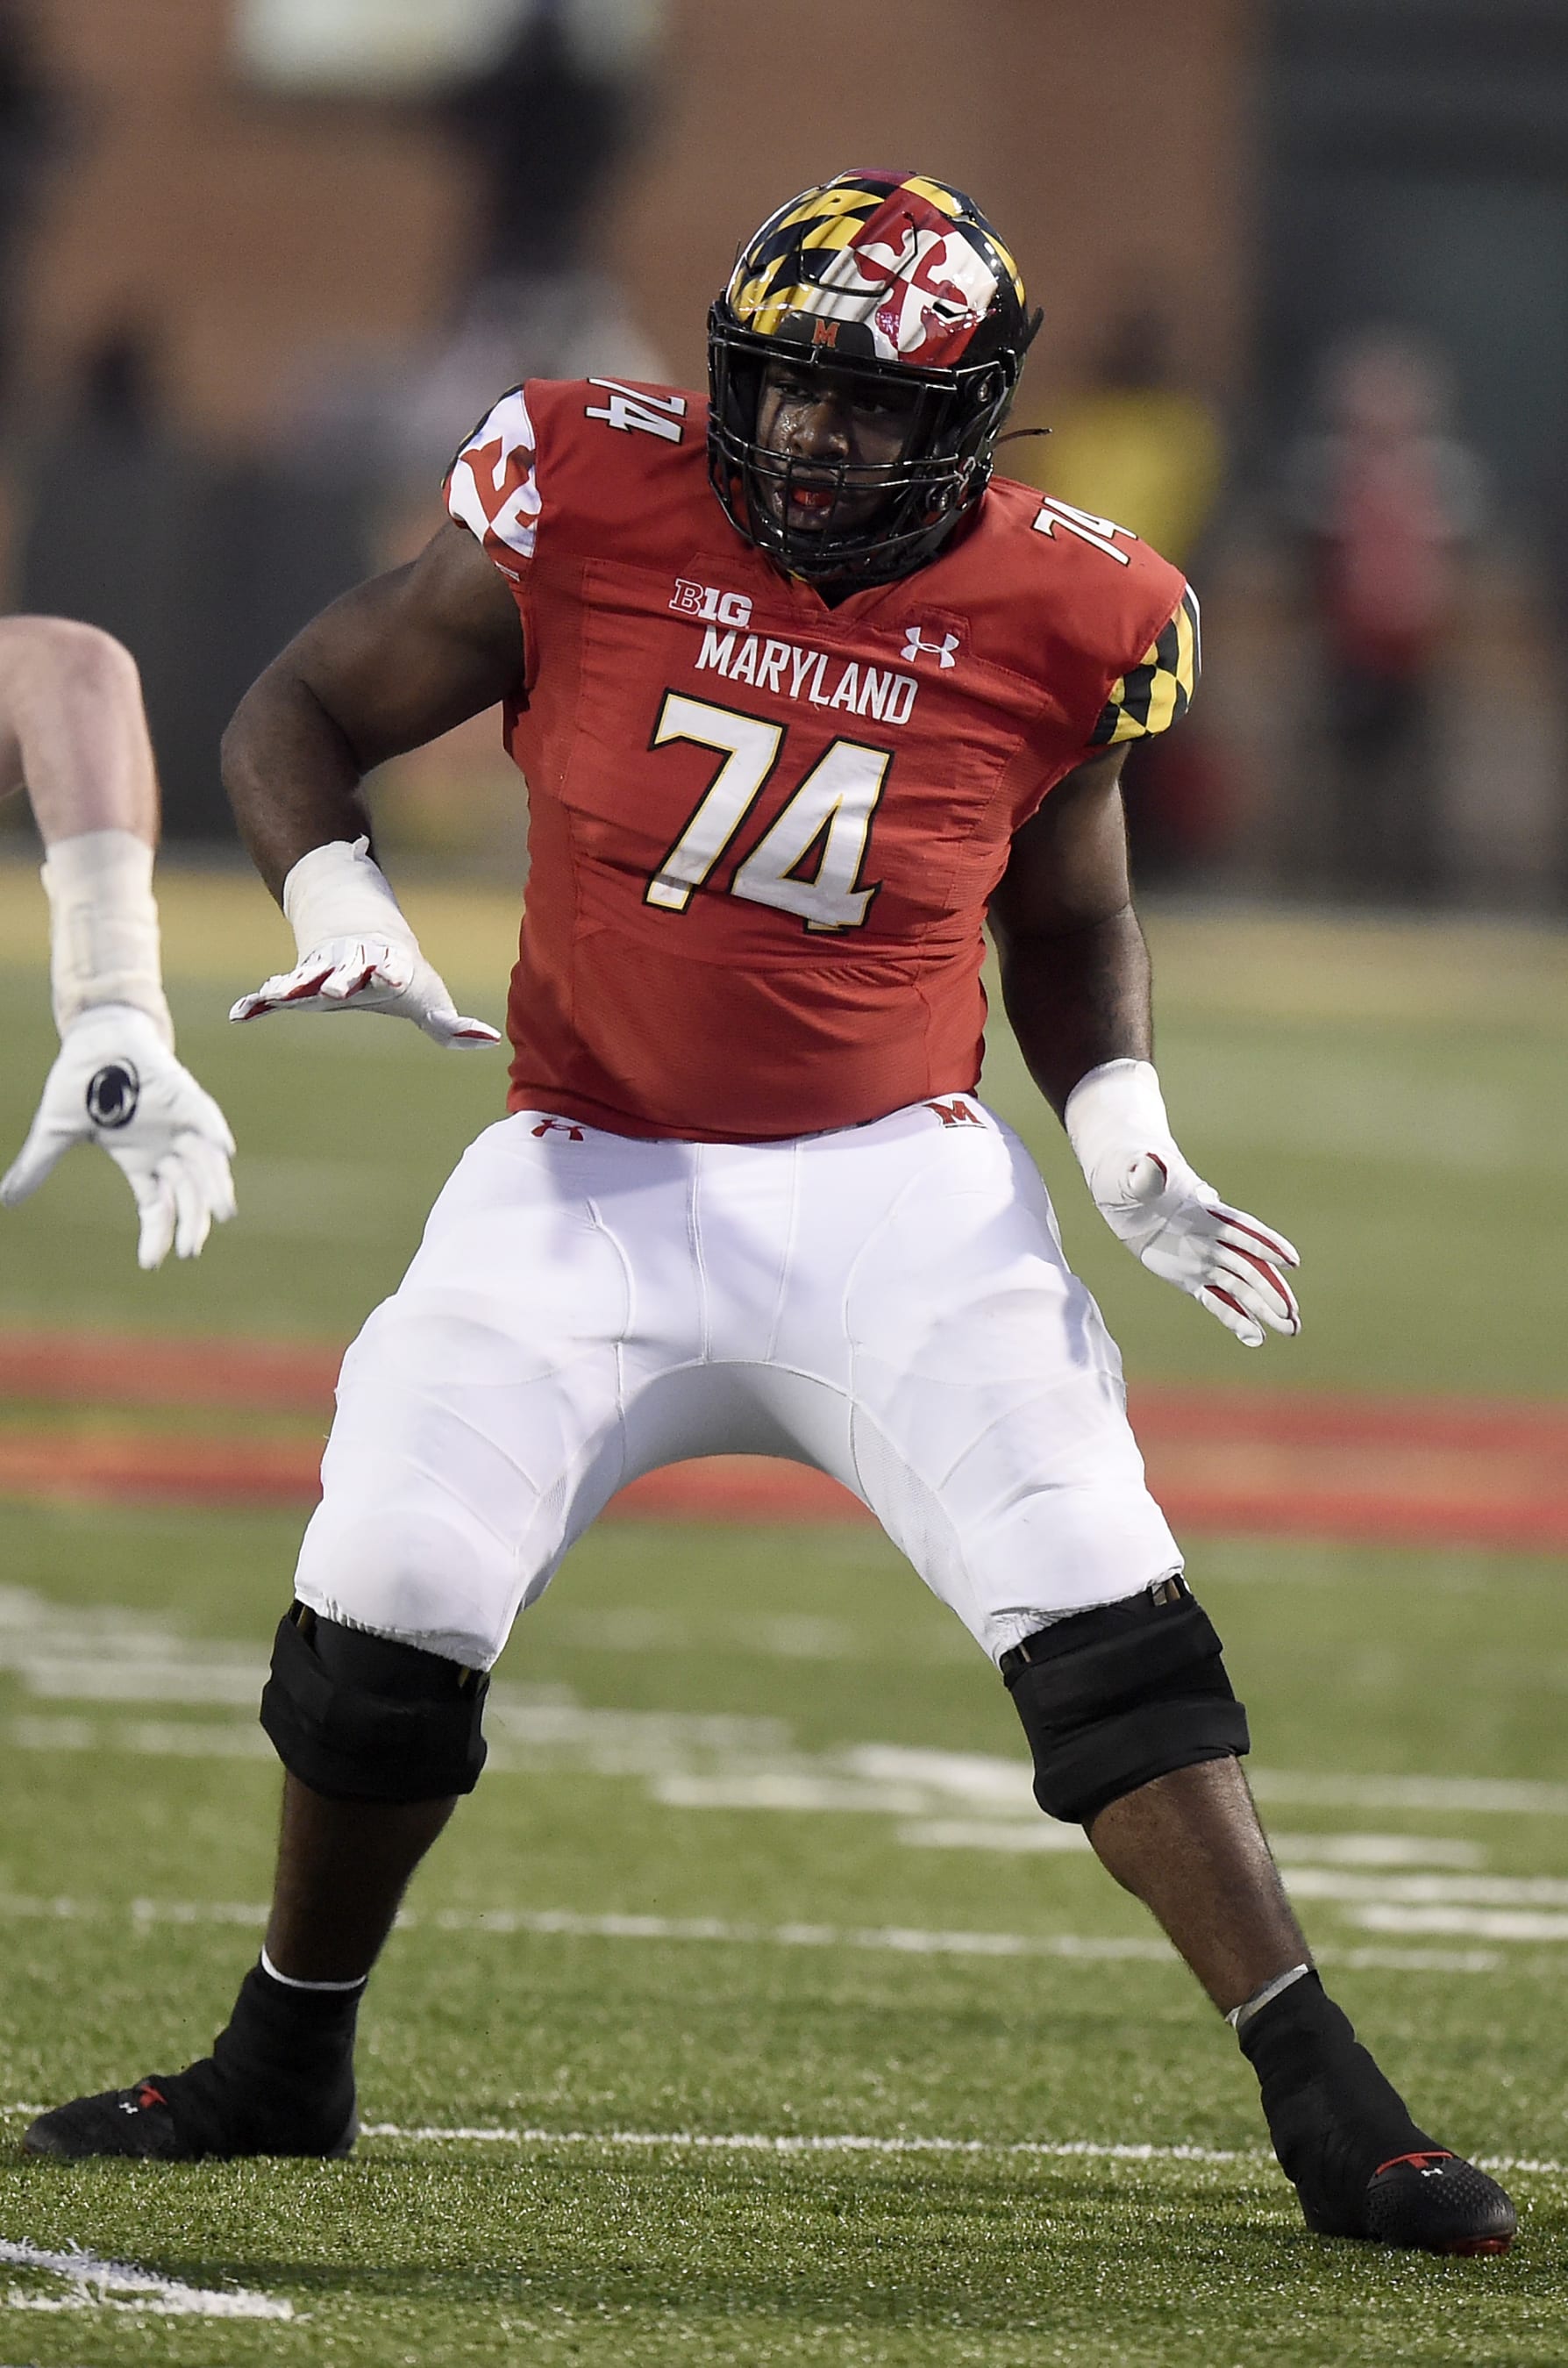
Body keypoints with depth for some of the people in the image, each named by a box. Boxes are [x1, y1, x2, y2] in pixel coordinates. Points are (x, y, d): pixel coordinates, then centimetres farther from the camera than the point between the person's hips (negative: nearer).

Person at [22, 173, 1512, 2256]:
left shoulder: (1051, 621, -5)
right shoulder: (592, 507, -9)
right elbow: (299, 715, 2)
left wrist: (1130, 1148, -3)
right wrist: (343, 913, -17)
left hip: (898, 1186, -1)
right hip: (593, 1181, 1)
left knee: (1106, 1629, -13)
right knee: (385, 1616, -4)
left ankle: (1327, 2110, -9)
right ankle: (285, 2067, 20)